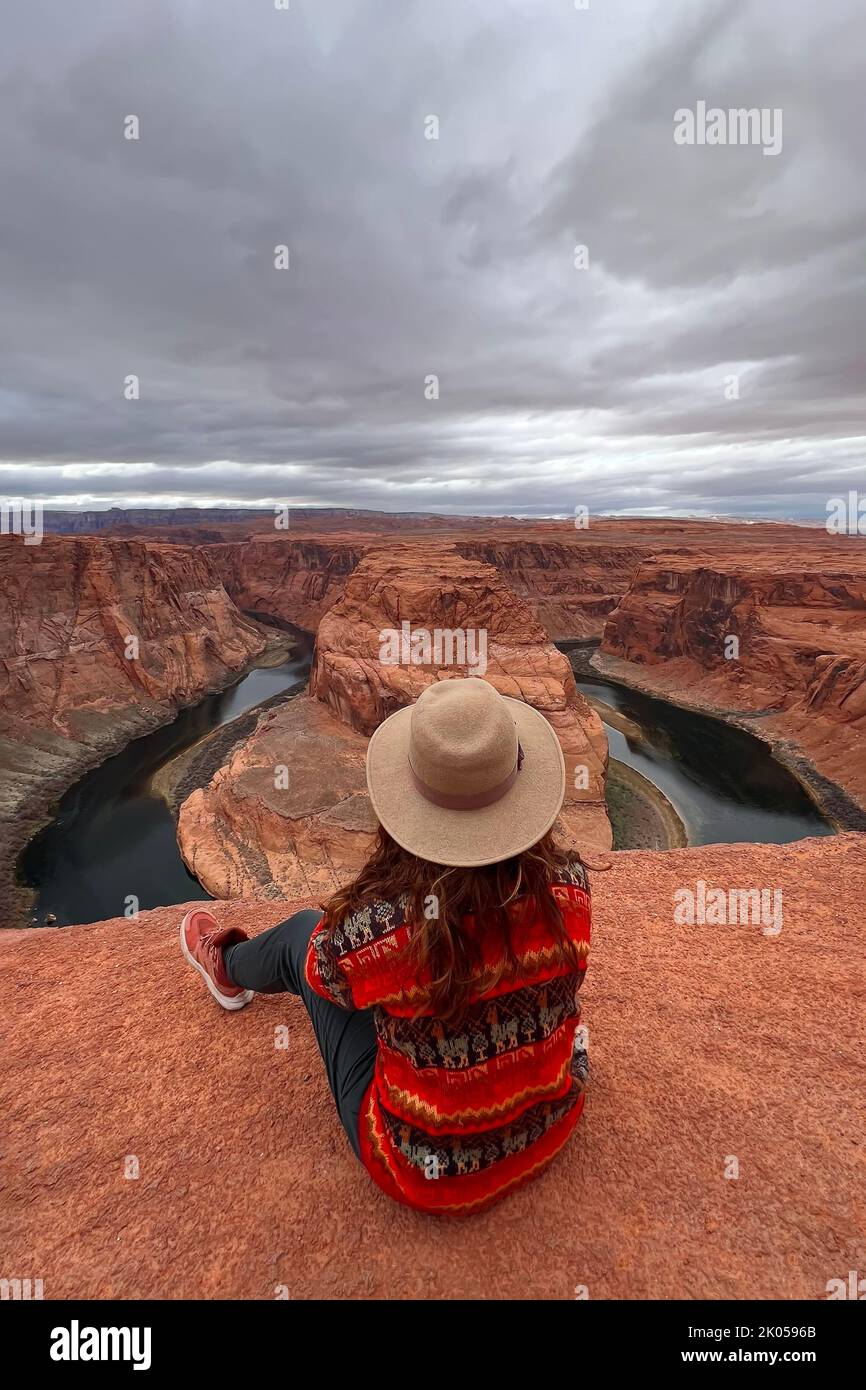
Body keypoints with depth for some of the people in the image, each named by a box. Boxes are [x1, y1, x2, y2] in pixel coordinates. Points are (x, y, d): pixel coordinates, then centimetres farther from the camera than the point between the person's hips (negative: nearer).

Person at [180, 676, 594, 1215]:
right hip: (553, 1128, 4)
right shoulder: (569, 888, -25)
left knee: (303, 934, 11)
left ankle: (230, 968, 48)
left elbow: (324, 970, -10)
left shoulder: (377, 926, -36)